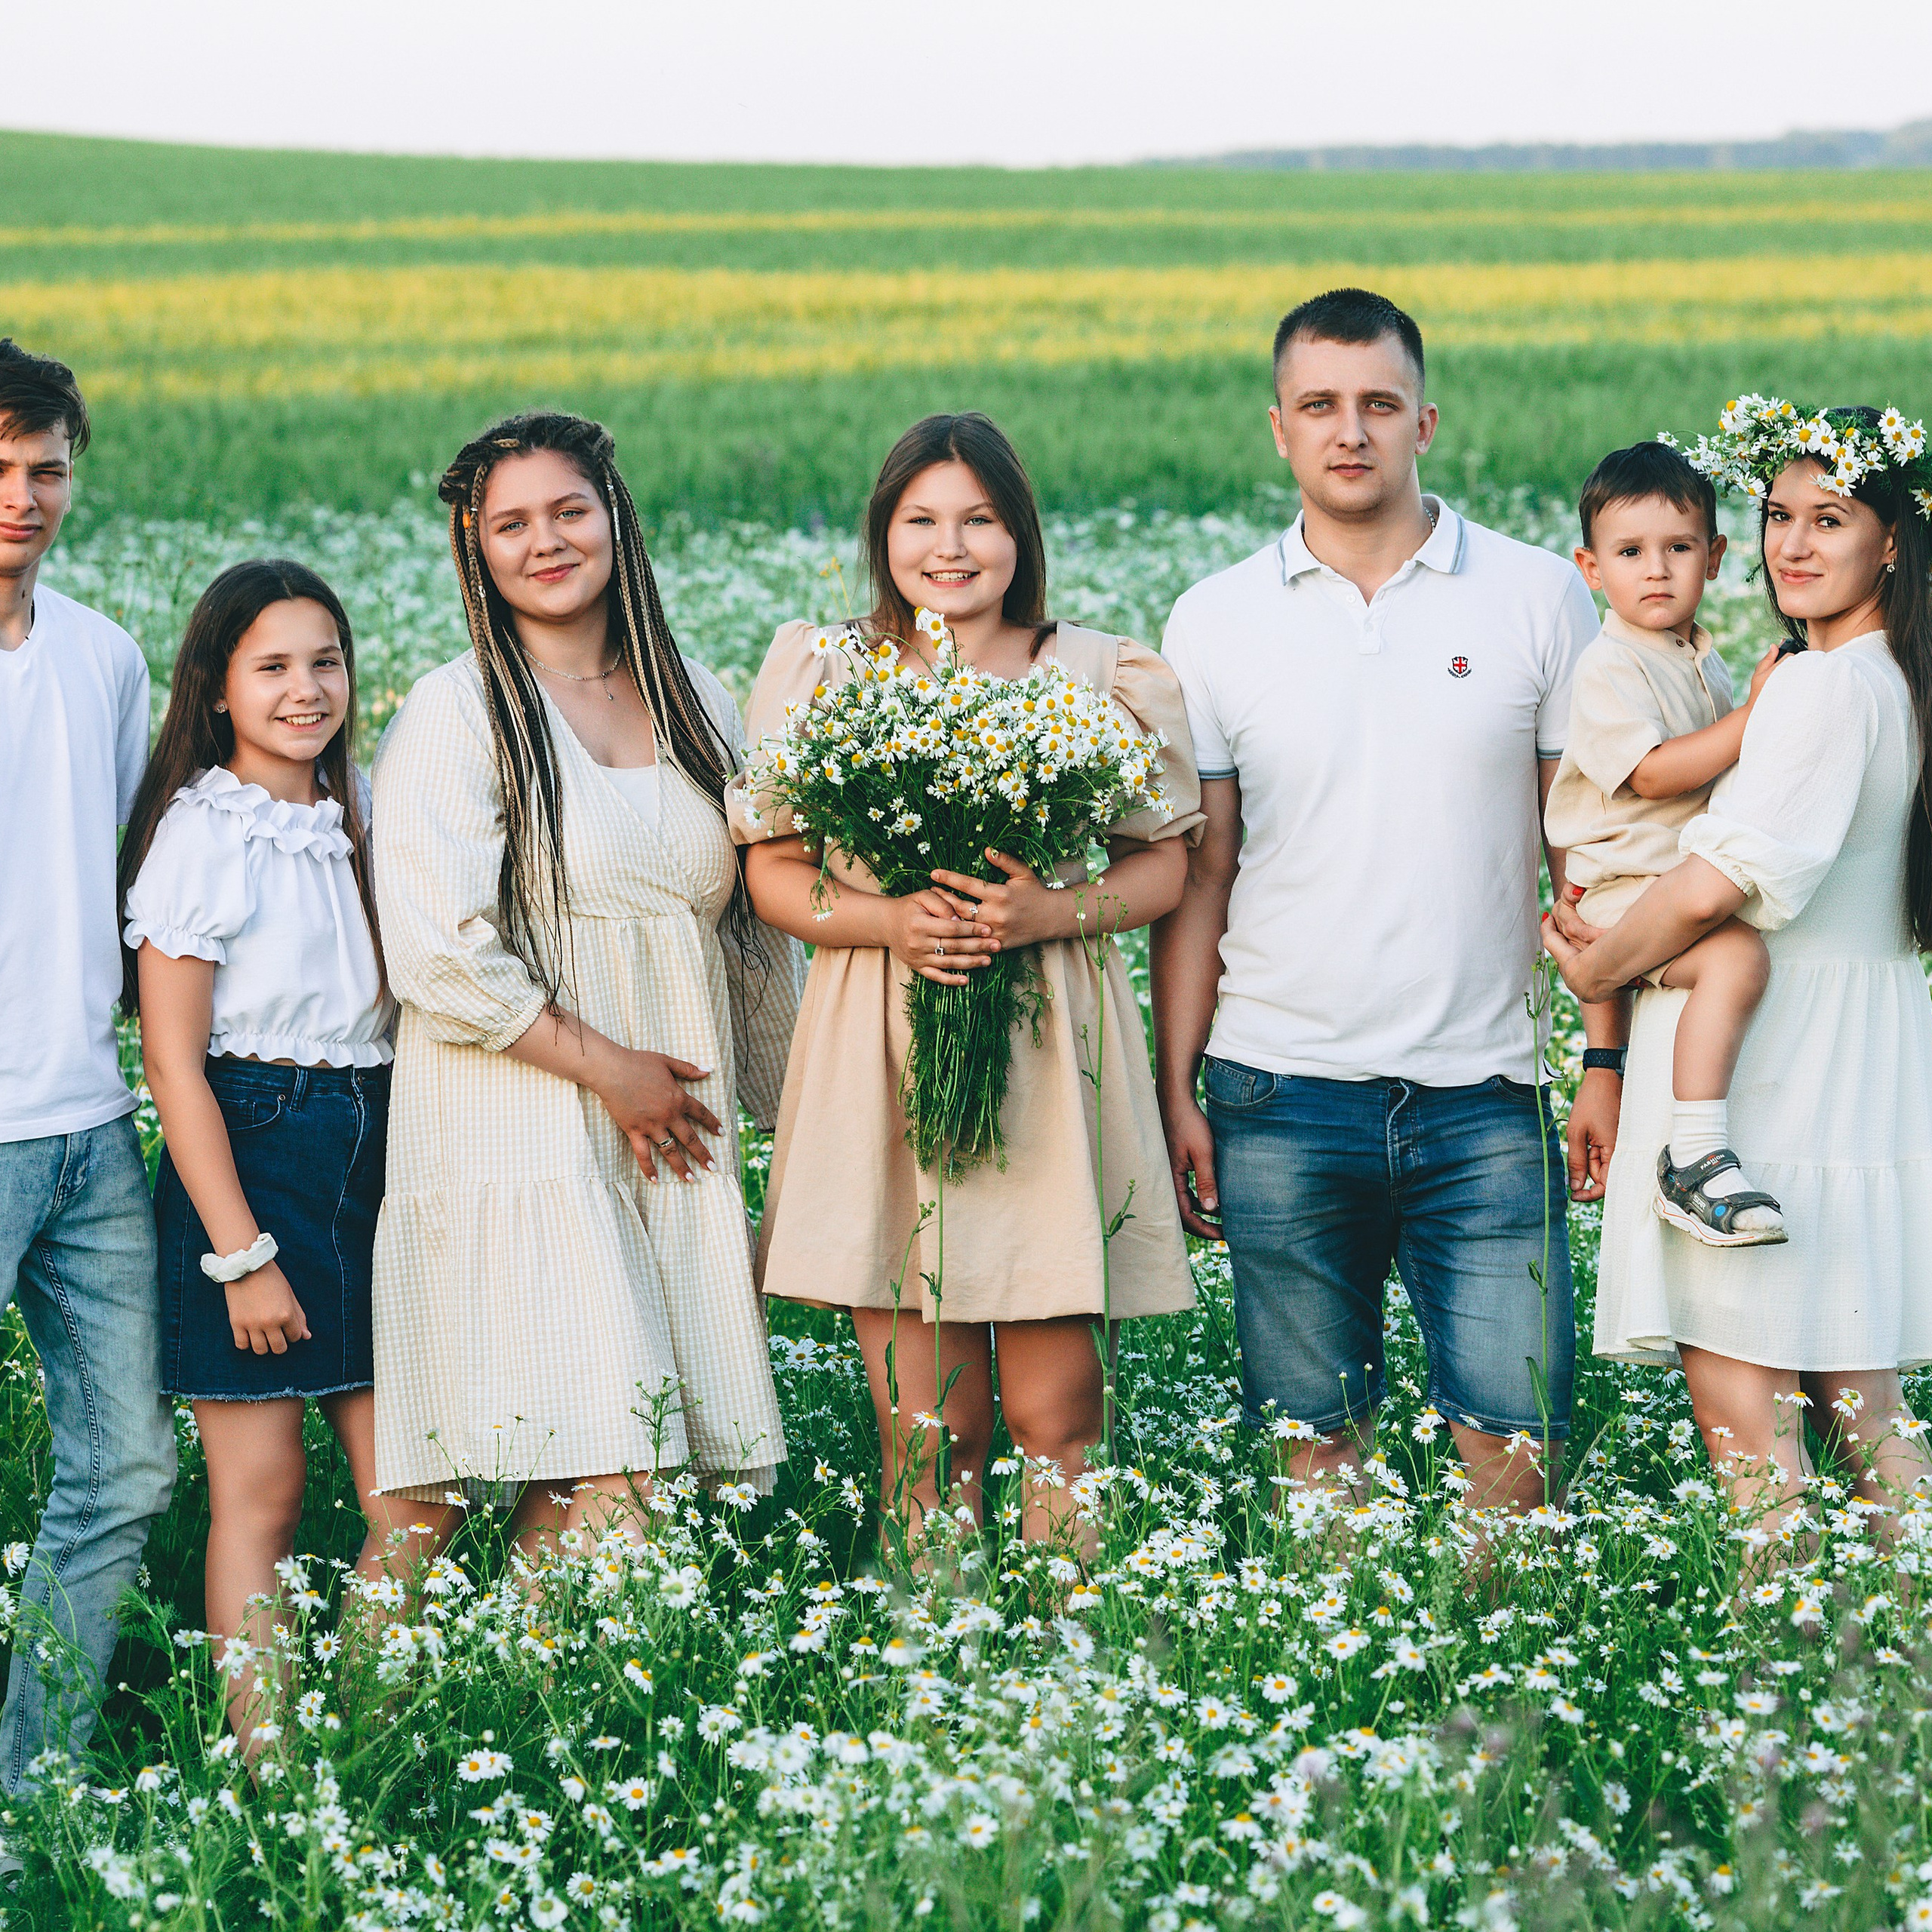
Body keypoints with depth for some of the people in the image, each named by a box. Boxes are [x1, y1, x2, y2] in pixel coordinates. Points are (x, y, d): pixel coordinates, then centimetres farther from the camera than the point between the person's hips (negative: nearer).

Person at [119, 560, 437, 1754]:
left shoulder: (362, 817, 10)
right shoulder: (203, 834, -8)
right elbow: (173, 1061, -10)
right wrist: (241, 1253, -14)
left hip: (374, 1166, 6)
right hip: (245, 1163, -6)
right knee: (262, 1493, -3)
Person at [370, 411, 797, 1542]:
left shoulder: (696, 703, 14)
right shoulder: (454, 716, -2)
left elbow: (756, 913, 23)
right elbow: (439, 953, -10)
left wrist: (782, 1097, 20)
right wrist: (608, 1067, -10)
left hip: (676, 1137, 5)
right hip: (519, 1137, -5)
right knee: (595, 1479, -15)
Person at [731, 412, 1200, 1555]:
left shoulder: (1101, 678, 5)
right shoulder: (823, 676, 6)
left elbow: (1168, 863, 7)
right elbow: (775, 873, 7)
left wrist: (1055, 911, -13)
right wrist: (888, 921, -12)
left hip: (1054, 1068, 0)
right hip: (885, 1070, 0)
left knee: (1058, 1408, -3)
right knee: (927, 1426, 1)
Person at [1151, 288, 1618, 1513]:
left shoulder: (1541, 597, 3)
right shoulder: (1215, 623, 4)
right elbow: (1196, 878, 6)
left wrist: (1606, 1064, 0)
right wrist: (1174, 1095, 1)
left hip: (1482, 1095, 0)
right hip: (1283, 1094, 1)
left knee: (1518, 1434, -4)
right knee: (1316, 1439, 6)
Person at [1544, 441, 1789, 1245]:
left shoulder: (1704, 662, 18)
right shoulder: (1609, 668, -10)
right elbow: (1653, 773, -21)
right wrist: (1755, 717, -19)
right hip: (1624, 892, -10)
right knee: (1737, 956, -33)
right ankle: (1695, 1160, -34)